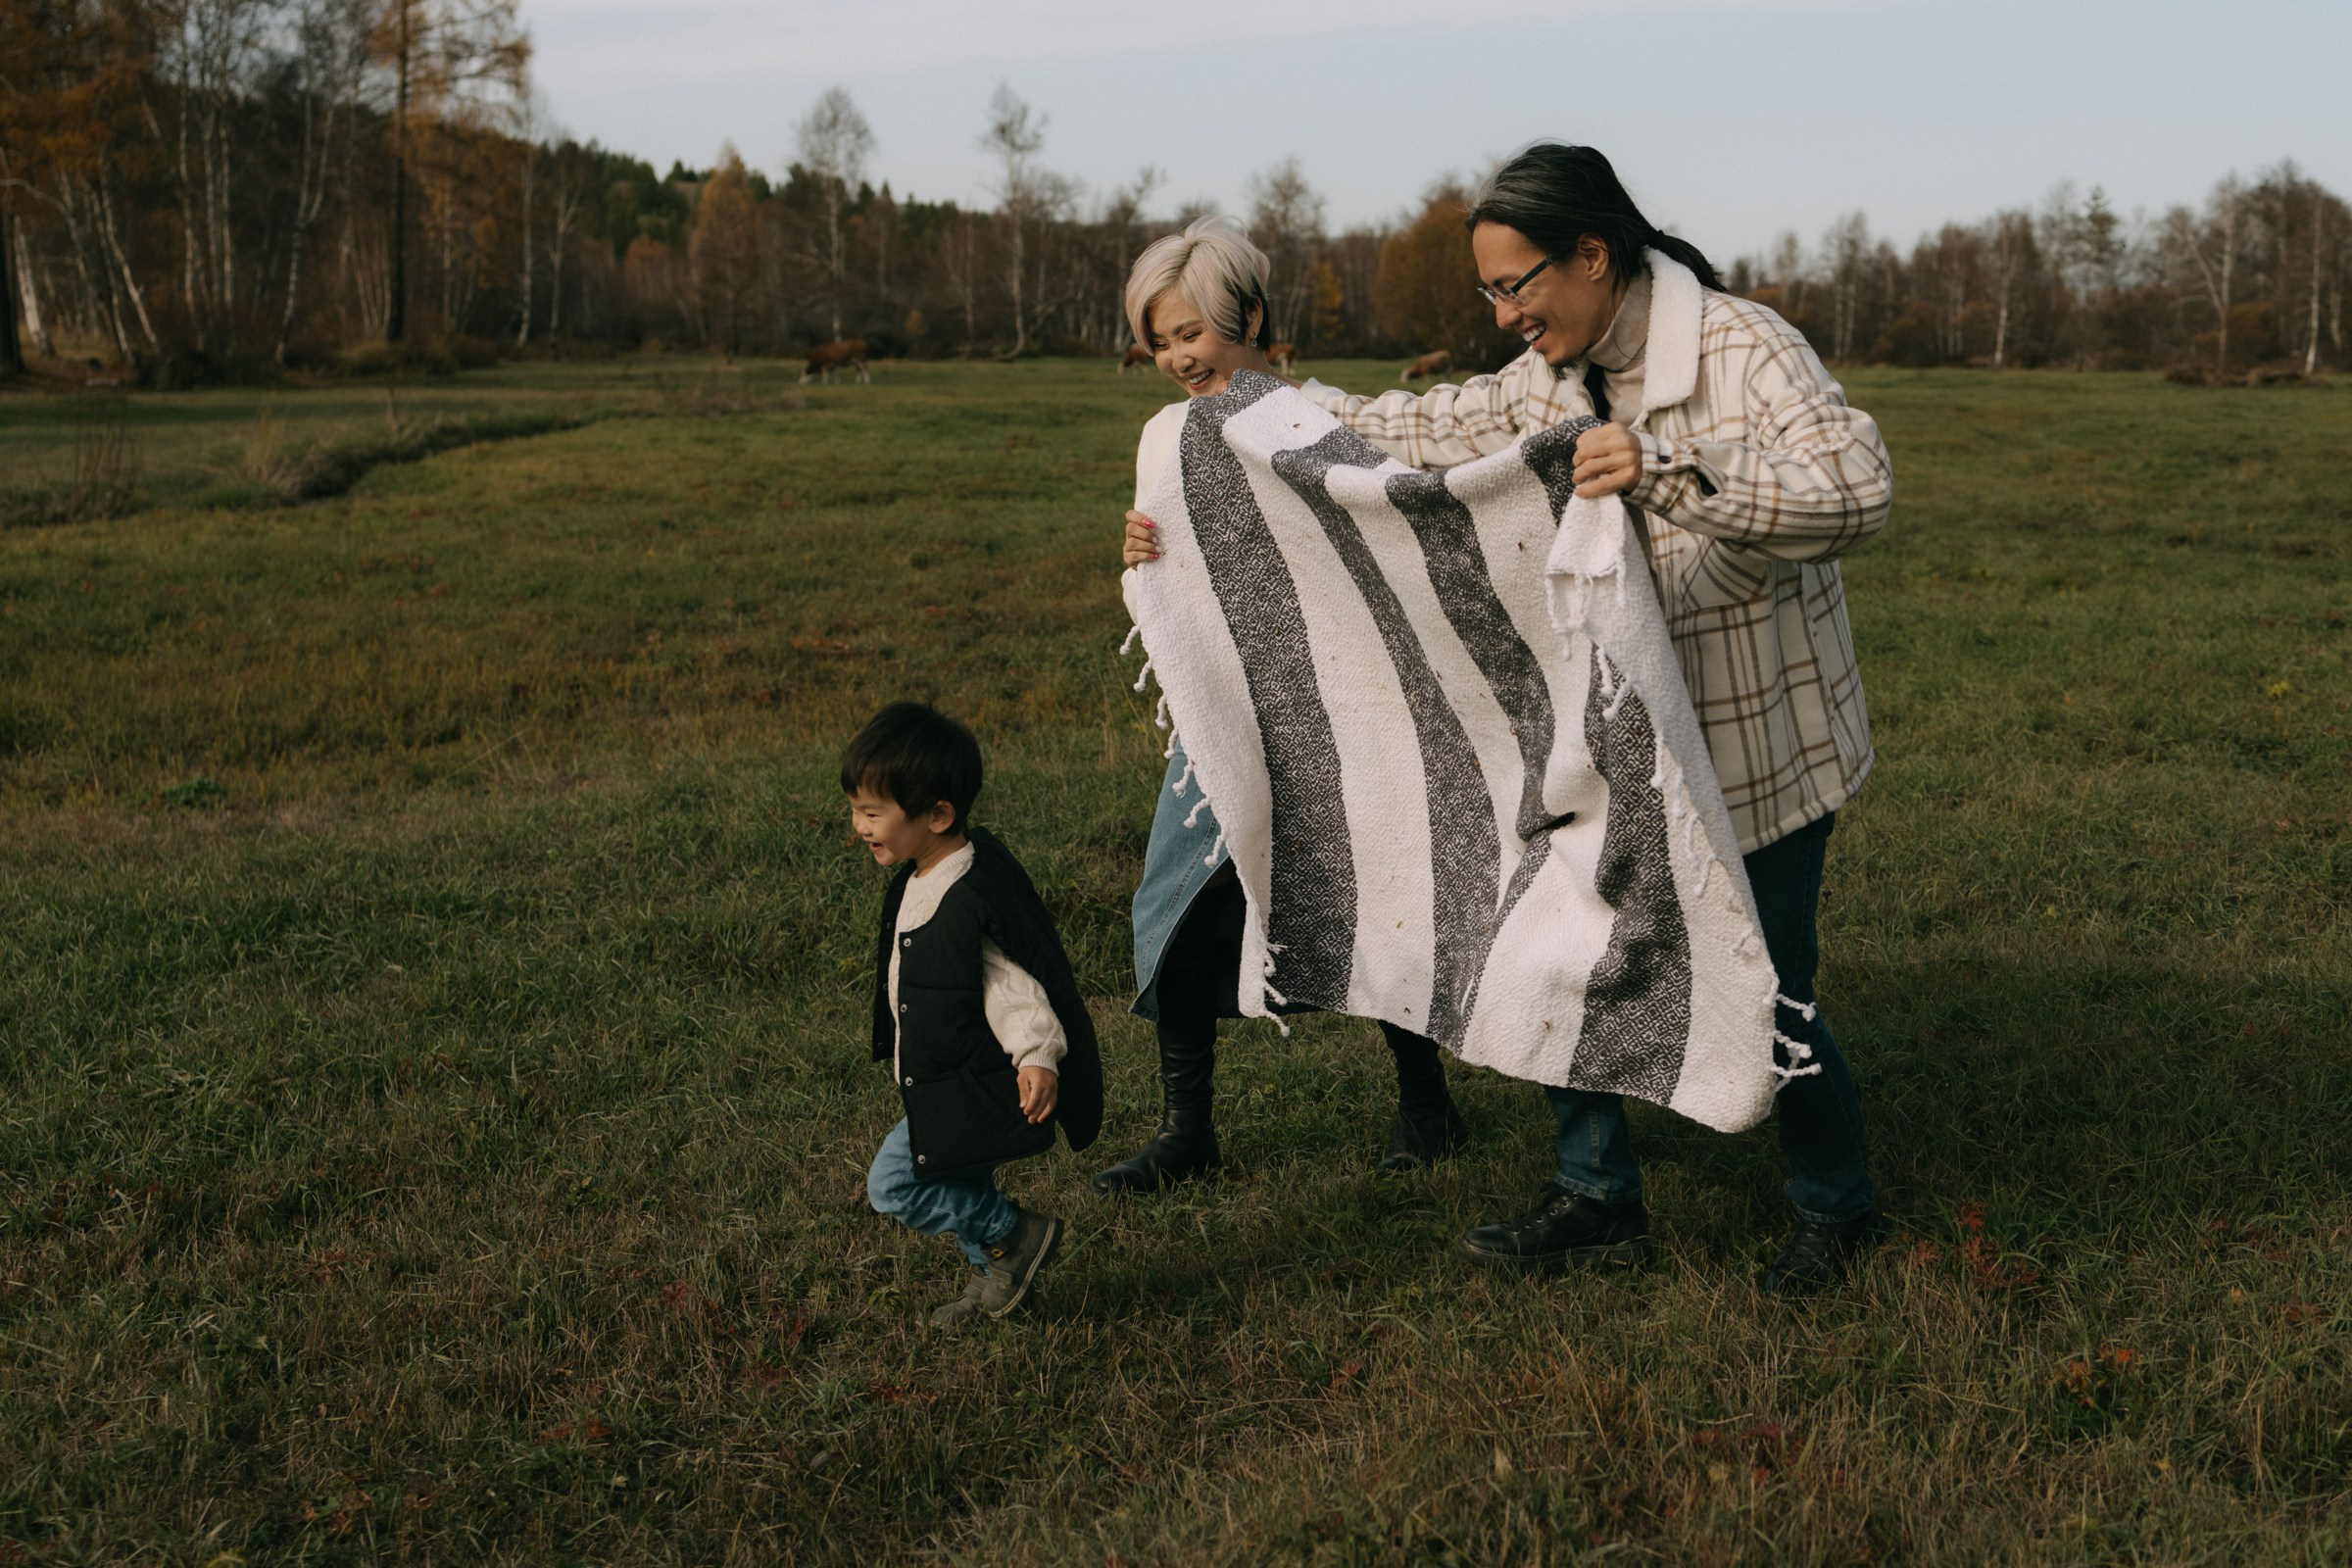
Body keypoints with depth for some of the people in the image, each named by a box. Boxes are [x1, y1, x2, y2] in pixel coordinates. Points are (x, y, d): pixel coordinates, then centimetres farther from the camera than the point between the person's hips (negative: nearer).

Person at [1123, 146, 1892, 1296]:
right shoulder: (1548, 383, 1)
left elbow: (1856, 488, -35)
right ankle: (1598, 1201, 28)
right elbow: (1408, 434, 9)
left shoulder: (1743, 351, -21)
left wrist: (1666, 466, -45)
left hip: (1759, 743, -7)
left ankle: (1835, 1209, 30)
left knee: (1764, 994, 4)